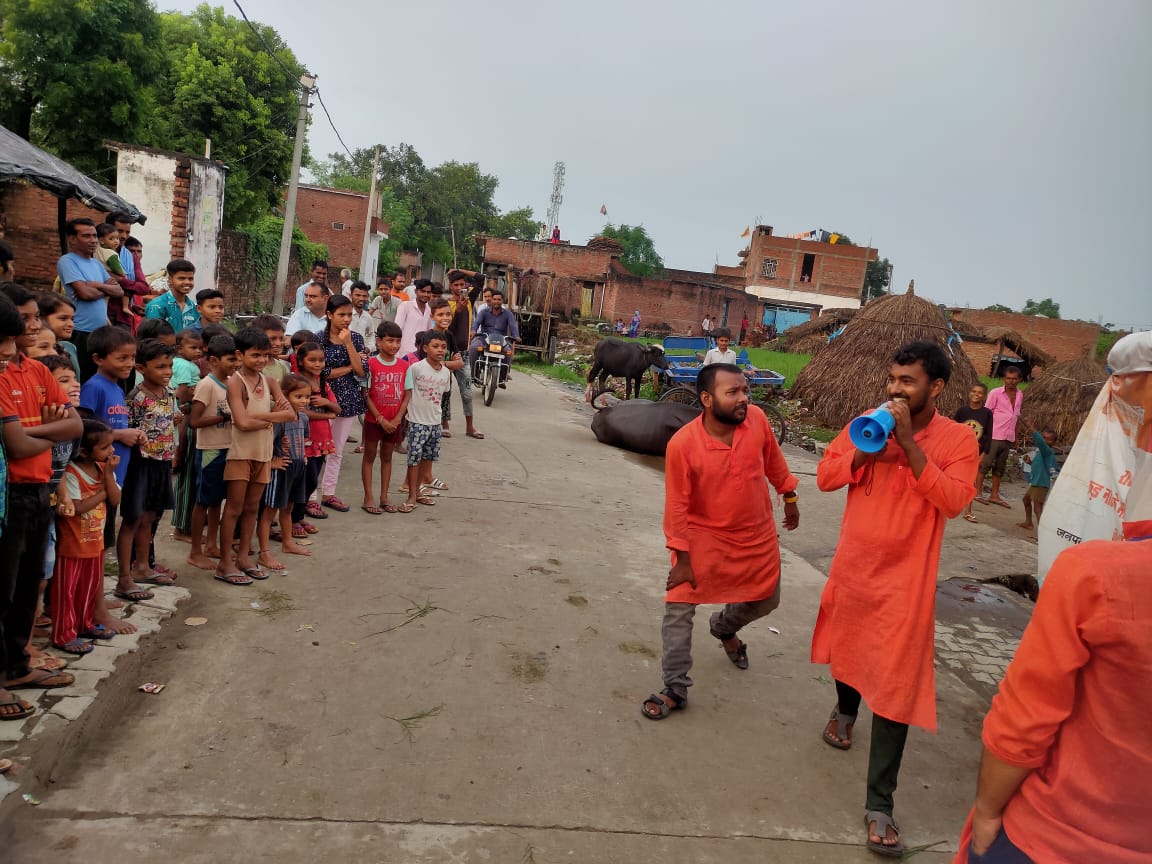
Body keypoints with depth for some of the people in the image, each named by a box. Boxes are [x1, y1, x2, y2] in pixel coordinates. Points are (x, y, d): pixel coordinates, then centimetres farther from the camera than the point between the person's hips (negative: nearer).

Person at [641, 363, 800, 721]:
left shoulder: (756, 418, -15)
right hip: (705, 538, -4)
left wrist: (790, 496, 16)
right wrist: (681, 558, -14)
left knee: (766, 600, 20)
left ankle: (723, 627, 52)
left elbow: (773, 459, 6)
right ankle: (676, 689, 9)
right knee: (678, 608, -7)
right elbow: (677, 506, -17)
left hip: (758, 535, 4)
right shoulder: (682, 444, -26)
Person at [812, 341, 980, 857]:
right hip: (852, 564, 4)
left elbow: (952, 501, -22)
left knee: (895, 687, -4)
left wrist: (909, 443, -26)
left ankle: (879, 804, 5)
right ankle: (845, 708, 58)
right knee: (847, 643, 25)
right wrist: (867, 448, -18)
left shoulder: (958, 439, -9)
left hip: (905, 579, -4)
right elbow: (825, 476, -2)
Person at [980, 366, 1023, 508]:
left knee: (1000, 467, 11)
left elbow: (1016, 416, 18)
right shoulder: (995, 393, -8)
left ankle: (994, 495, 17)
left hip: (1008, 438, 6)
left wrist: (1015, 436, 16)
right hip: (994, 436, -6)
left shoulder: (1020, 396, 10)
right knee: (985, 464, -4)